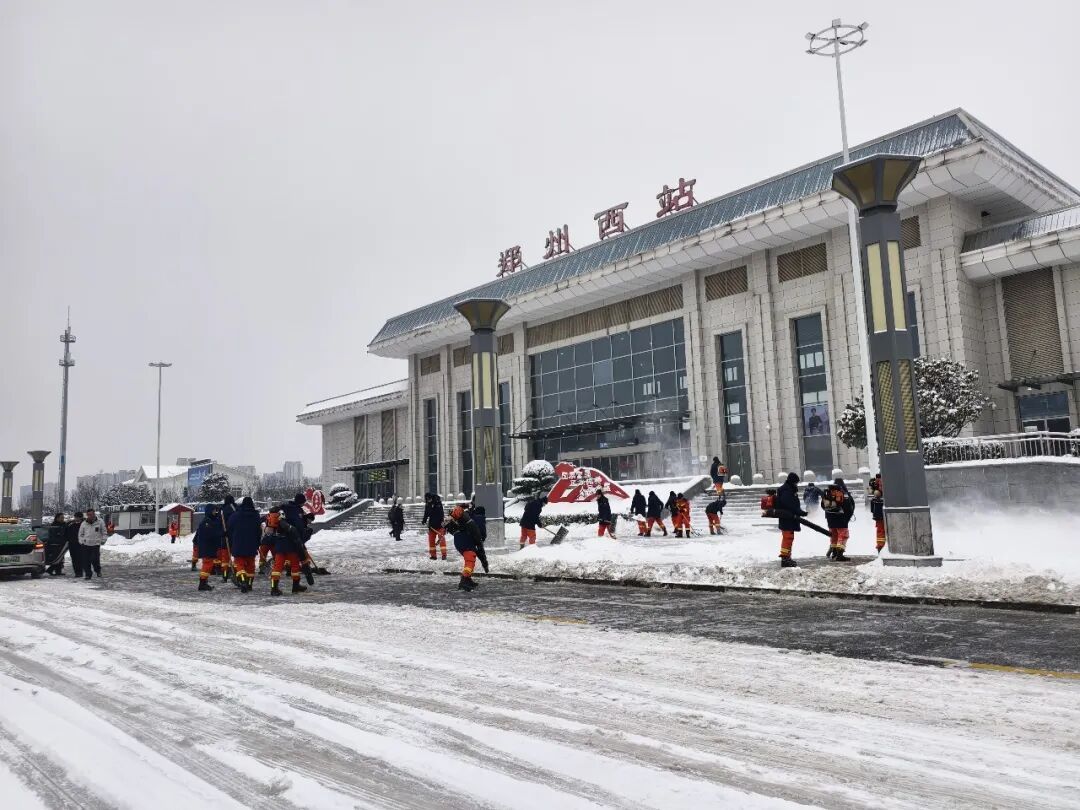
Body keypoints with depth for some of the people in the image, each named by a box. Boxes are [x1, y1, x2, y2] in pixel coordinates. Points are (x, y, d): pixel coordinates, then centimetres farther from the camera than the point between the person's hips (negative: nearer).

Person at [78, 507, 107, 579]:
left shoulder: (100, 522, 1)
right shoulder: (84, 524, 7)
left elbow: (104, 533, 8)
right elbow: (80, 534, 18)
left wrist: (102, 540, 0)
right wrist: (81, 541, 7)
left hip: (96, 544, -3)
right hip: (86, 545, 3)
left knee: (95, 560, -9)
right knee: (86, 561, 0)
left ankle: (98, 570, 17)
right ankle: (88, 574, 11)